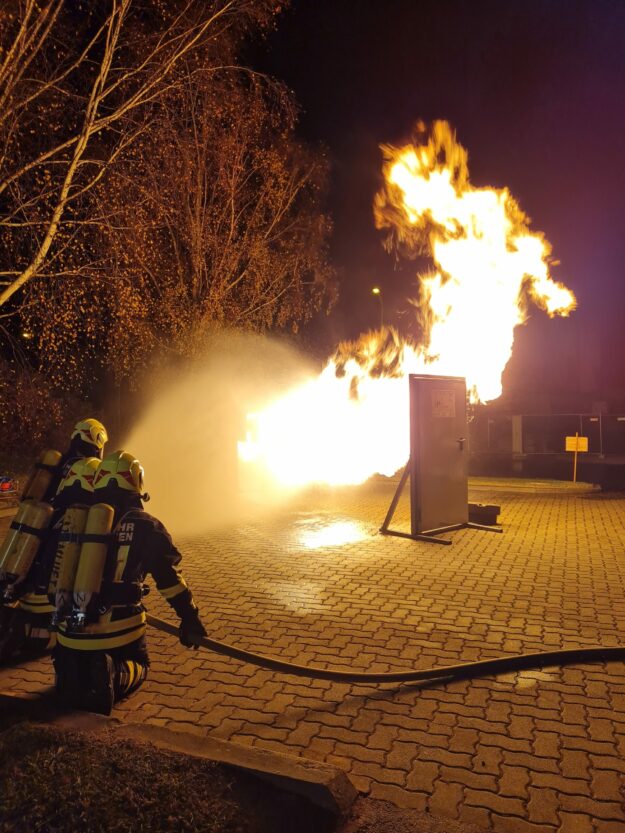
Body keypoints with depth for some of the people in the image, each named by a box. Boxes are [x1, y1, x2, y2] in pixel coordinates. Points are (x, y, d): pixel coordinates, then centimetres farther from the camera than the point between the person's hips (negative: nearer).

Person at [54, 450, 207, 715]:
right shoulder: (146, 527, -4)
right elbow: (170, 578, -4)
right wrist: (191, 620, 4)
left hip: (70, 631, 2)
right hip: (119, 630, -2)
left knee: (75, 666, 27)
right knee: (138, 665, 24)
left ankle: (71, 675, -8)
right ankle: (115, 676, -10)